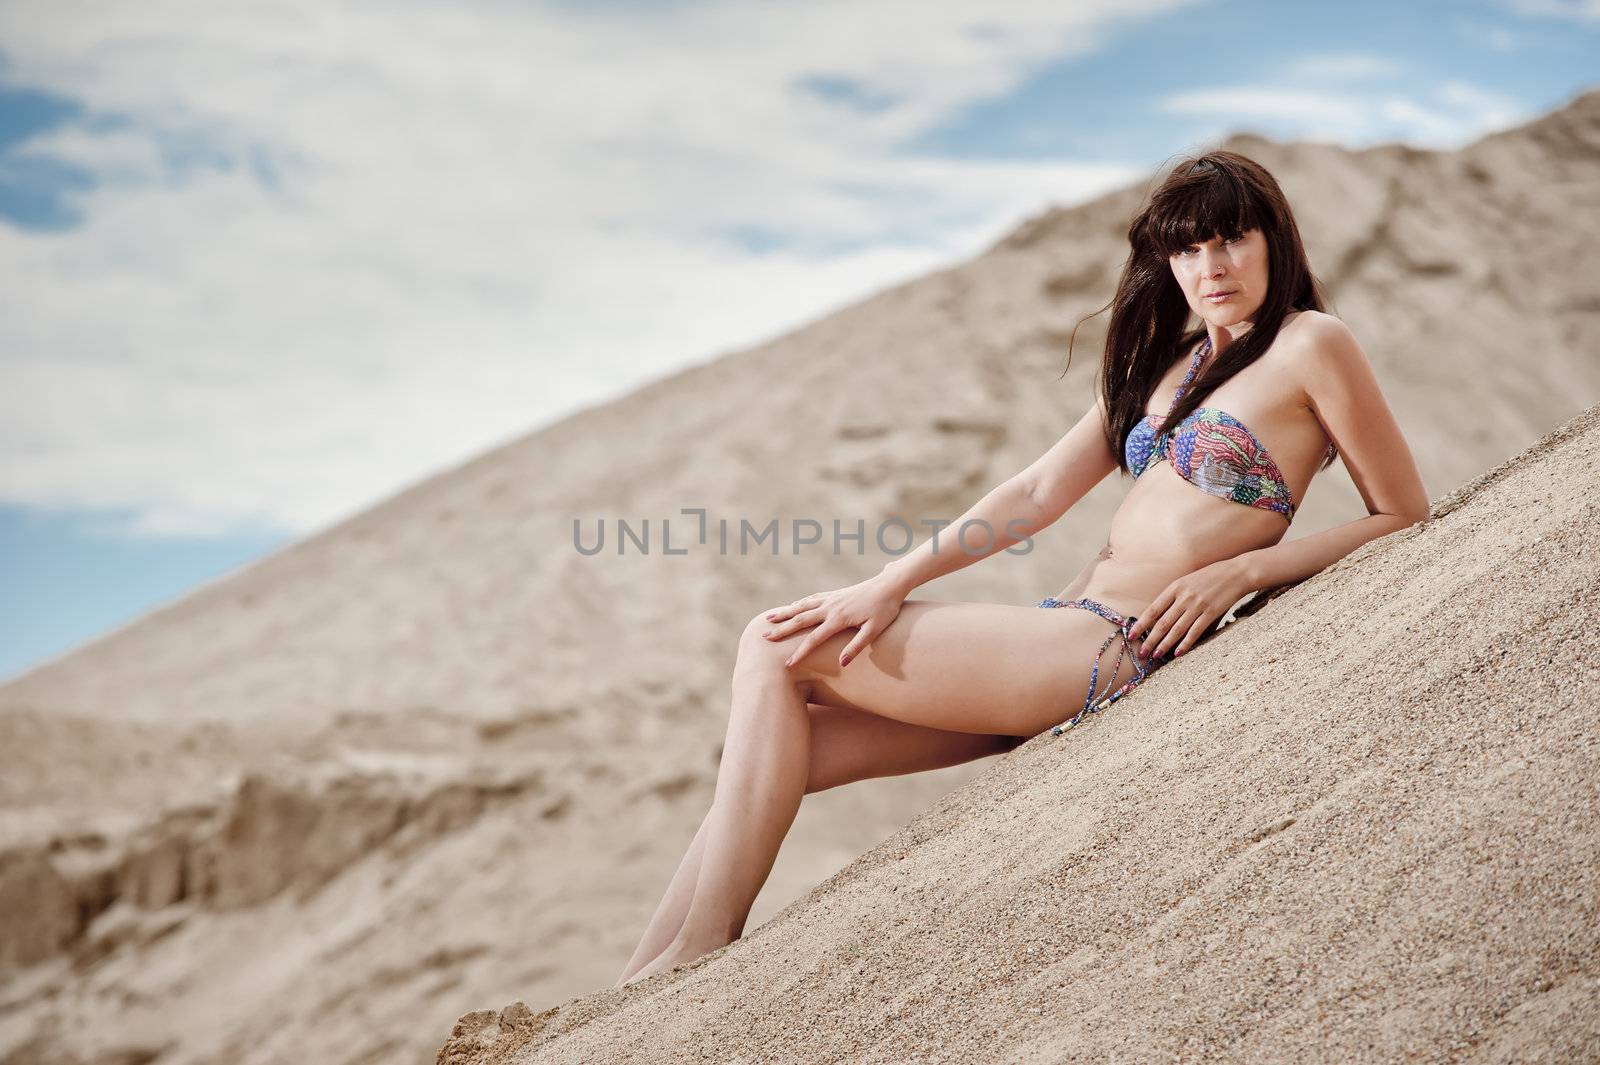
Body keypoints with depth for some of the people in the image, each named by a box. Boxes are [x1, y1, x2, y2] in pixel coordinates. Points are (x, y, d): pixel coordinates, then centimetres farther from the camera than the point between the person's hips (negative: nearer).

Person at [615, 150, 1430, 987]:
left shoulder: (1310, 345, -2)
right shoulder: (1164, 361, 19)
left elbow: (1406, 520, -1)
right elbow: (1038, 493, 12)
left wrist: (1240, 571, -12)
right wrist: (888, 586, 1)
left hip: (1119, 650, -8)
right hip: (1068, 631, 8)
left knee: (777, 649, -10)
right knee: (773, 756, -2)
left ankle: (702, 948, -7)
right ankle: (636, 995, -1)